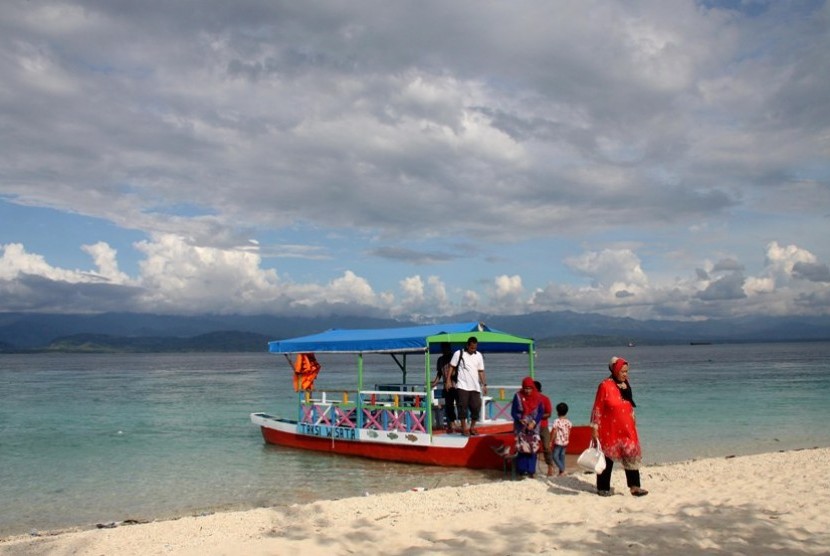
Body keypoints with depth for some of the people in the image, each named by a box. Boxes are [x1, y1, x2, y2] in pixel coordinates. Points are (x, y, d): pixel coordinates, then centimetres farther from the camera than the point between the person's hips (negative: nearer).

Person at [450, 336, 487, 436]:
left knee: (476, 407, 1)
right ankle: (464, 428, 3)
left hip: (475, 386, 3)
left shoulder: (479, 356, 7)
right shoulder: (458, 353, -3)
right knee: (463, 406, -5)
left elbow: (481, 371, 10)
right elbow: (451, 367, 1)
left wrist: (484, 385, 5)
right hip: (462, 386, -3)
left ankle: (472, 427, 16)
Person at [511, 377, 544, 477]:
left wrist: (534, 422, -13)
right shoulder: (518, 396, -5)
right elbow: (513, 412, -2)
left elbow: (541, 412, 0)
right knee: (521, 448, -5)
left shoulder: (537, 397, -2)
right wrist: (520, 419, -19)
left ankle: (531, 470, 6)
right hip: (521, 427, -1)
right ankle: (522, 470, 4)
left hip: (533, 427, 1)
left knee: (533, 448, -2)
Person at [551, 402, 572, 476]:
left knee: (555, 456, 0)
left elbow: (554, 432, -12)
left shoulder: (557, 421, -14)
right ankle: (561, 472, 14)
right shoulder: (568, 421, 2)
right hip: (565, 442, 6)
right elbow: (569, 432, 8)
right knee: (562, 456, 12)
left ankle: (562, 470, -11)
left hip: (558, 442, -6)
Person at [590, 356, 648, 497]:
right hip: (609, 431, -6)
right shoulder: (605, 386, -14)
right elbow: (597, 408, -13)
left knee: (632, 456, 3)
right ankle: (603, 488, 15)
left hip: (626, 429, 6)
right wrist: (594, 428, -13)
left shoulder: (625, 385, 7)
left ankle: (634, 486, 9)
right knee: (607, 459, 5)